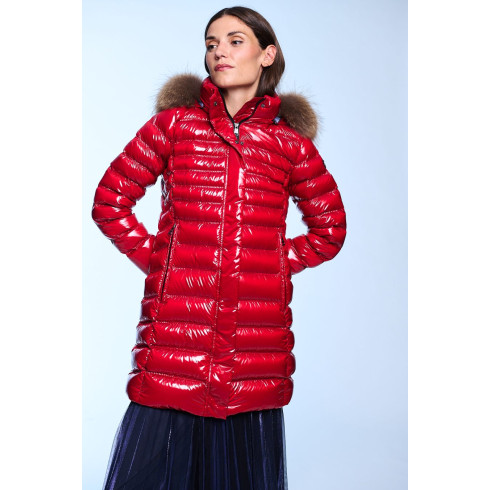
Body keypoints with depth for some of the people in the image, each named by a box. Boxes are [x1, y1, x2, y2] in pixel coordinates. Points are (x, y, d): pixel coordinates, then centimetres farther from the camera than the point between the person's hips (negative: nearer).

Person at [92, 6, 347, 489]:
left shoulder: (289, 141, 8)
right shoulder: (175, 122, 7)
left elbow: (330, 228, 17)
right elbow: (109, 201, 9)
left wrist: (276, 264, 6)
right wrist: (155, 257, 2)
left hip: (258, 334, 1)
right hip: (175, 329, 0)